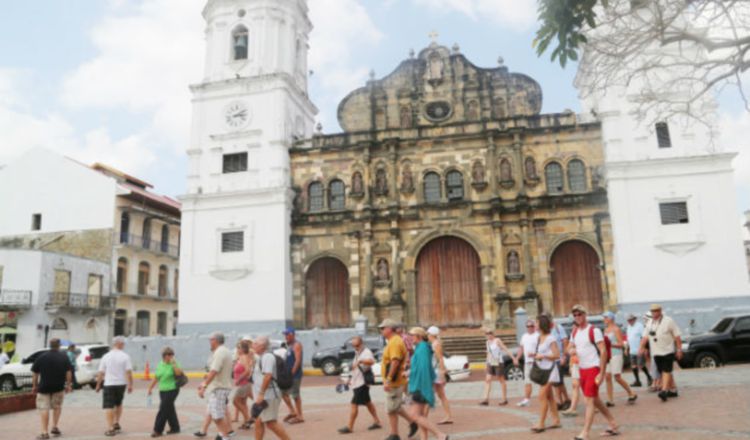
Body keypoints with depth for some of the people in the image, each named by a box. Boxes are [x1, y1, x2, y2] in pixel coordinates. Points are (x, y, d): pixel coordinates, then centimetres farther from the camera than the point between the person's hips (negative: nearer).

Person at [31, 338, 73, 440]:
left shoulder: (41, 358, -1)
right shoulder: (64, 357, -1)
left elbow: (35, 374, 0)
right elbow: (69, 372, -2)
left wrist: (34, 386, 10)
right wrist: (69, 385, 6)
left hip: (44, 387, -1)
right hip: (59, 387, 1)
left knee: (44, 409, 2)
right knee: (57, 406, 19)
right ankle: (55, 427, 14)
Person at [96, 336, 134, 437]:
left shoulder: (106, 356, 0)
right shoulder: (125, 356, -5)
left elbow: (101, 373, 0)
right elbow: (129, 372, -9)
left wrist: (98, 385, 10)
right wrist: (130, 384, -3)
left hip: (109, 384, -1)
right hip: (121, 383, 1)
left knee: (109, 407, 2)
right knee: (118, 404, 23)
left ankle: (110, 428, -2)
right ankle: (116, 423, 23)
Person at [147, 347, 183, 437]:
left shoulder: (174, 364, -7)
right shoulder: (160, 365, 8)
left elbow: (179, 373, -23)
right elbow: (156, 378, 16)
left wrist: (174, 364, -25)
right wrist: (150, 388, 18)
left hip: (172, 390, -5)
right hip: (163, 391, 6)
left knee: (163, 409, -6)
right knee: (169, 410, 12)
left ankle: (158, 430, 3)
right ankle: (175, 427, 23)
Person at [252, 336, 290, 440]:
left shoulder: (267, 357, -14)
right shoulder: (262, 357, 19)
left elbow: (268, 376, -25)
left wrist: (261, 394, -26)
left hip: (268, 396, -10)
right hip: (264, 396, 10)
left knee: (271, 423, -9)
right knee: (258, 422, 11)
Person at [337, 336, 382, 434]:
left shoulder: (366, 352, -18)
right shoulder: (357, 353, 13)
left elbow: (371, 361, -40)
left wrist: (359, 361, -49)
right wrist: (351, 378, 22)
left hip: (362, 383, -10)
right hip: (357, 382, 10)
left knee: (354, 404, -7)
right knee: (367, 402, 17)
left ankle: (350, 427, 0)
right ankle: (377, 422, 27)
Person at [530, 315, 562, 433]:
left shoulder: (551, 338, -14)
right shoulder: (539, 338, 9)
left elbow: (556, 355, -16)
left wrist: (542, 356, -23)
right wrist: (535, 356, 1)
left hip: (550, 369, -8)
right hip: (542, 370, 8)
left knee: (542, 396, -11)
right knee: (549, 396, 13)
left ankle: (541, 424, -7)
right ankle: (556, 420, 21)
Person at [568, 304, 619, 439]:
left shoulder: (594, 331, -12)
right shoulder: (574, 333, 10)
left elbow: (603, 351, -15)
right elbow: (570, 348, 20)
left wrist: (601, 373, -18)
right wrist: (572, 351, -6)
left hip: (593, 368, -8)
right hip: (582, 369, 8)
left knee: (590, 400, -8)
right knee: (595, 400, 15)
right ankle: (613, 426, 30)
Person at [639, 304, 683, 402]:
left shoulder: (668, 321, -5)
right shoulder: (650, 323, 11)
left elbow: (677, 336, -6)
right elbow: (645, 337, 11)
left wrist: (679, 349, -10)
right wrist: (642, 347, -2)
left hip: (668, 351, -6)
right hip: (656, 352, 6)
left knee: (666, 371, -12)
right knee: (663, 372, 9)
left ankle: (664, 391, -17)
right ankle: (673, 390, 21)